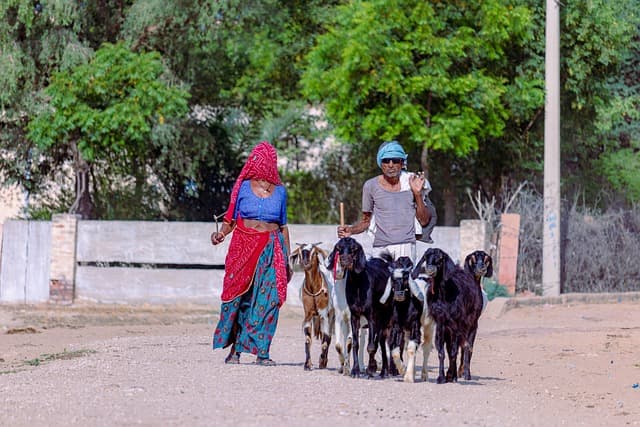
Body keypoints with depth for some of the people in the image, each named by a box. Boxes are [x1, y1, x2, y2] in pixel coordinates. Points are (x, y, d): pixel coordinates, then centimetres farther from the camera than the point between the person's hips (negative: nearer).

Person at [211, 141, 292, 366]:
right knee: (239, 298, -3)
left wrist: (288, 260, 15)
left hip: (271, 251, 1)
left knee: (267, 300, -5)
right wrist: (221, 233, -17)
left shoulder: (279, 191, 10)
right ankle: (234, 350, 4)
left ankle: (261, 352, -3)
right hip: (244, 248, -1)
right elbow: (231, 219, 5)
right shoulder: (243, 187, 4)